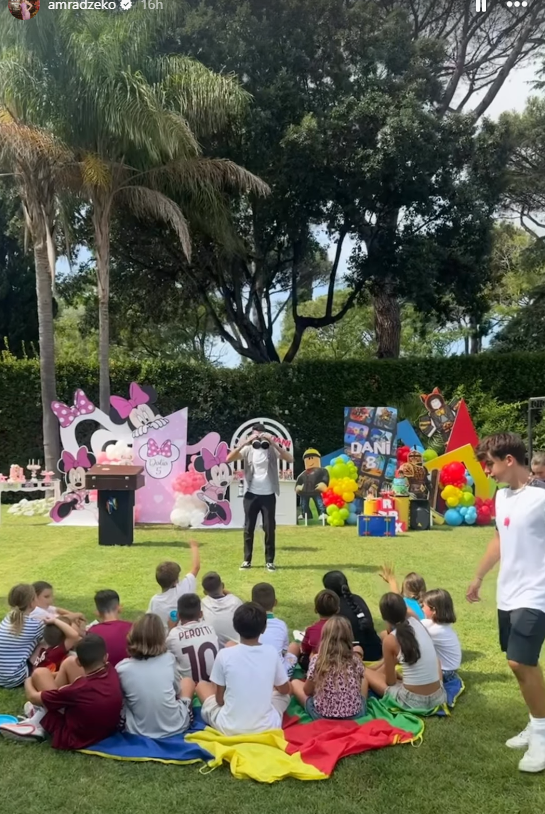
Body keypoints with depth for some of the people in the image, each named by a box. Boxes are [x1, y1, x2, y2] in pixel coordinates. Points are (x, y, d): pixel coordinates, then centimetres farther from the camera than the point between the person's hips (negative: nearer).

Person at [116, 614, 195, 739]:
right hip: (176, 727, 0)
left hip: (140, 732, 0)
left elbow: (121, 699, 6)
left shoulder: (122, 668, -13)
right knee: (188, 681, 26)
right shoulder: (169, 659, -9)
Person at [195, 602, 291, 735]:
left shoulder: (224, 654, -12)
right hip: (266, 727, 2)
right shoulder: (272, 653, -7)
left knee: (201, 685, 22)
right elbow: (285, 690, 10)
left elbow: (219, 699, -1)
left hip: (229, 728, -2)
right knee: (283, 693, 31)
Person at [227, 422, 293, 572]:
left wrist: (273, 443, -24)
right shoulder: (248, 449, 0)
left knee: (269, 528, 3)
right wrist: (244, 443, -23)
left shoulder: (272, 449, -2)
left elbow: (290, 459, -17)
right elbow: (229, 459, -14)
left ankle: (270, 561, 14)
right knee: (248, 528, 6)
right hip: (251, 494, 1)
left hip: (268, 495, -1)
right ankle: (247, 560, 17)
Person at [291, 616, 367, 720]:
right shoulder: (356, 660, -9)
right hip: (354, 714, 2)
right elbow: (359, 684, 8)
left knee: (295, 683, 21)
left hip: (322, 715, -2)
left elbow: (307, 691, -2)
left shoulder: (317, 659, -14)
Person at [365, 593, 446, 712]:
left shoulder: (390, 640, -13)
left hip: (413, 701, -5)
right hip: (438, 696, 5)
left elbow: (390, 681, 1)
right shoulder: (416, 622, -1)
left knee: (366, 672, 13)